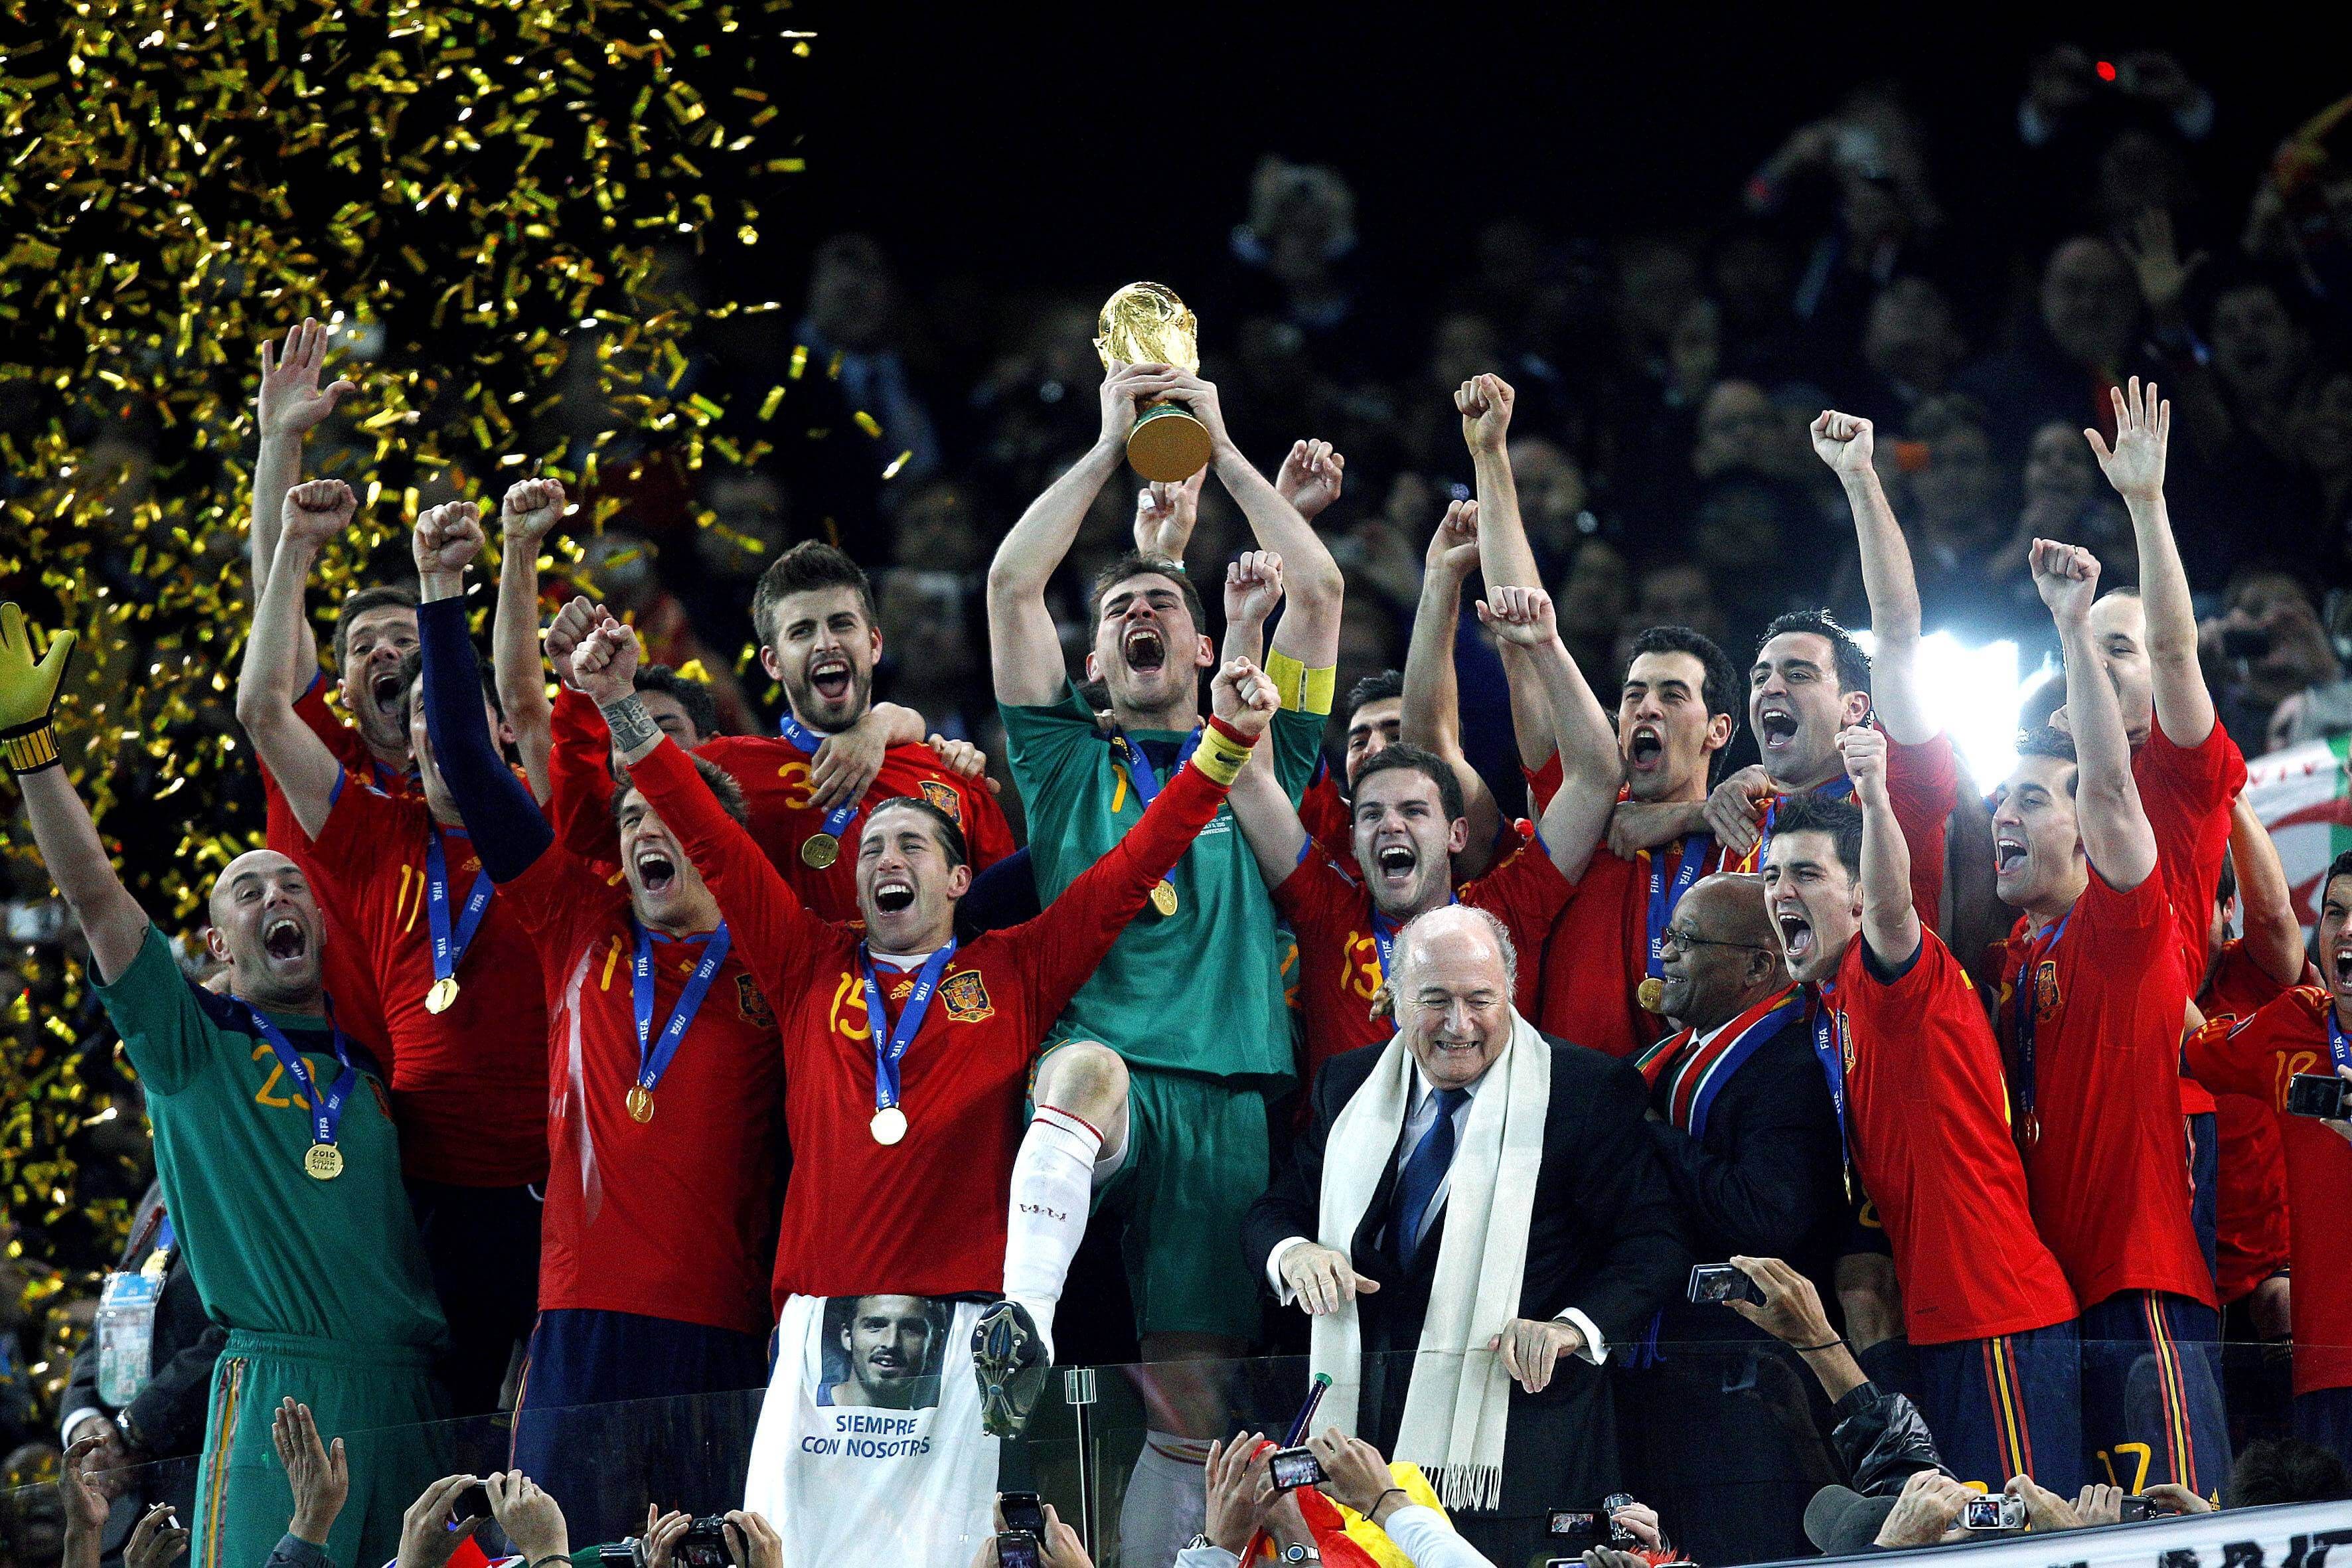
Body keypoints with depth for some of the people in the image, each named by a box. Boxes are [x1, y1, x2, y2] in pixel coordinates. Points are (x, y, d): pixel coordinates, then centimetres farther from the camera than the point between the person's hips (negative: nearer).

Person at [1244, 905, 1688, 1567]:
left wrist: (1576, 1325, -24)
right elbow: (1275, 1209, 18)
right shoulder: (1350, 1086, 14)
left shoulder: (1589, 1089, -2)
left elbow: (1653, 1243, -6)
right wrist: (1295, 1254, -6)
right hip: (1363, 1428, 4)